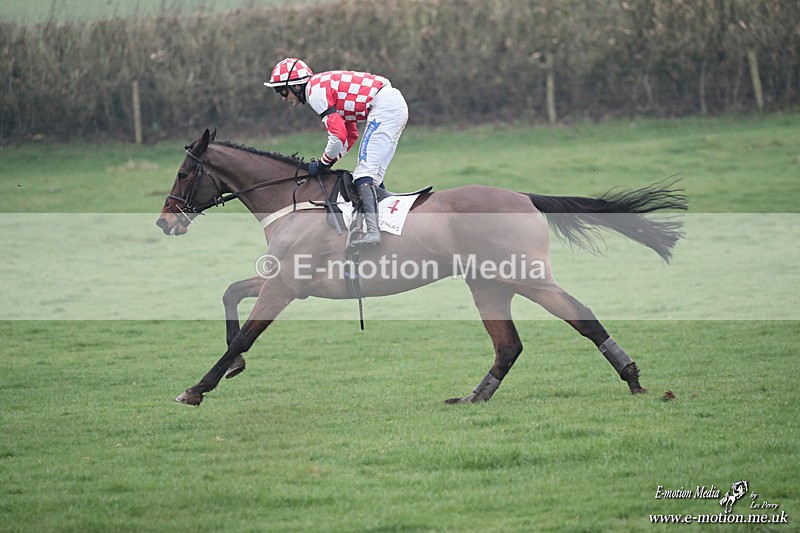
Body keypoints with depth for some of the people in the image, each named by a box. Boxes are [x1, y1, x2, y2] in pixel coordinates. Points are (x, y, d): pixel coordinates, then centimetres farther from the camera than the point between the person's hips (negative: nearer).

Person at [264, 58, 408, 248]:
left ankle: (372, 230, -28)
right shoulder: (324, 86, 23)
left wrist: (323, 163, -1)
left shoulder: (315, 91, -9)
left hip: (384, 107, -10)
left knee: (365, 170, -16)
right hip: (397, 105, 10)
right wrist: (328, 162, 17)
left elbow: (338, 135, -15)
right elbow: (351, 135, 25)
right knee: (373, 176, 13)